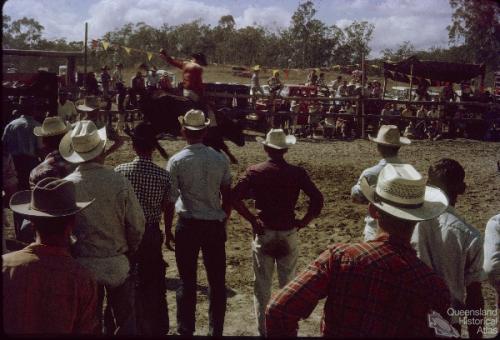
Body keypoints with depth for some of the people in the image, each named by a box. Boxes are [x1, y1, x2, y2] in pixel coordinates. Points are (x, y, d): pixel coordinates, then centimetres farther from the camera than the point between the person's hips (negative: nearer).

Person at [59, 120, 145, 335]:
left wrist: (71, 254, 14)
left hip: (83, 266, 2)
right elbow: (137, 225, -9)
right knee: (125, 322, 16)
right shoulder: (119, 182, -18)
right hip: (117, 265, -1)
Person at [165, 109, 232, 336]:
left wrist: (167, 229, 5)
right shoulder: (220, 160, -1)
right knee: (217, 281, 11)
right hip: (215, 225, 2)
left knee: (187, 281, 10)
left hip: (188, 225, -1)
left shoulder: (176, 161, -8)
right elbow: (228, 196, 4)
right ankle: (216, 331, 18)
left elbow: (169, 200, -6)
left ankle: (185, 330, 19)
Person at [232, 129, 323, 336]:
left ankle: (263, 330, 19)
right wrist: (303, 222, -3)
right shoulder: (297, 173, -4)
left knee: (262, 285, 12)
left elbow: (235, 198, -16)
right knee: (288, 284, 13)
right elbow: (317, 199, -11)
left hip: (263, 233, 0)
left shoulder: (254, 172, -5)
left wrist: (253, 220, -9)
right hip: (289, 233, 0)